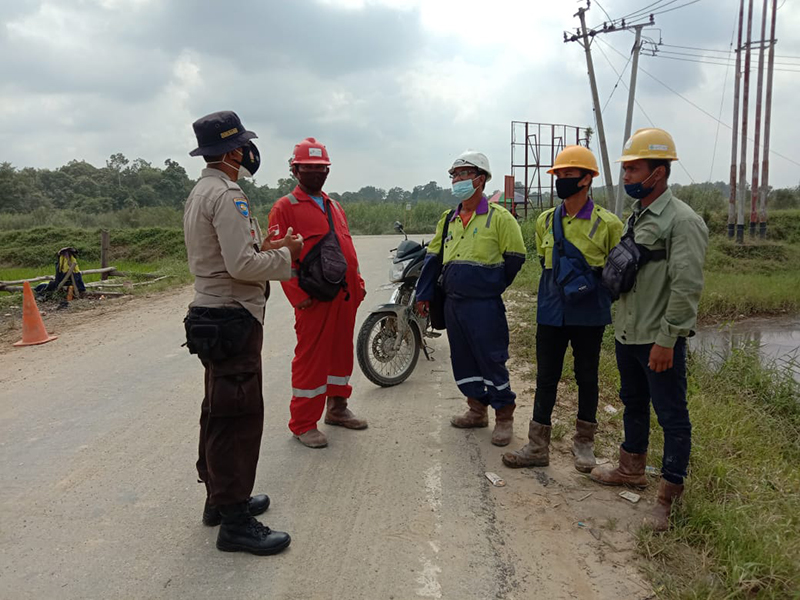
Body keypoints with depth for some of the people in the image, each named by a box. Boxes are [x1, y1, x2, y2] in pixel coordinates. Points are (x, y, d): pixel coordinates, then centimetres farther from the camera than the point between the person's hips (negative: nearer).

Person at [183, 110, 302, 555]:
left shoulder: (200, 193, 16)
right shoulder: (227, 195, -17)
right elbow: (242, 266, -24)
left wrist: (262, 248, 11)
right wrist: (286, 255, -10)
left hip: (211, 314, 11)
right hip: (233, 318, -11)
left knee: (220, 413, 19)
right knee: (239, 417, -5)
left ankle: (221, 497, 32)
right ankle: (234, 521, 3)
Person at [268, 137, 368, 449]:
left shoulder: (334, 207, 20)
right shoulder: (285, 207, -4)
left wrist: (357, 283, 15)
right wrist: (299, 295, -17)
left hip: (345, 295, 8)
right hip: (315, 298, -7)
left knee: (342, 351, 16)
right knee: (311, 358, -2)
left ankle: (337, 408, 32)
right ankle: (304, 423, 10)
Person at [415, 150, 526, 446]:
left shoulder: (499, 217, -8)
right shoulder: (448, 219, 11)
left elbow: (515, 257, -4)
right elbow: (433, 257, 15)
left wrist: (492, 286, 3)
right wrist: (424, 294, 11)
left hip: (484, 305, -7)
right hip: (453, 303, 7)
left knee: (491, 360, -2)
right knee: (462, 358, 13)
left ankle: (504, 417, 12)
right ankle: (477, 410, 29)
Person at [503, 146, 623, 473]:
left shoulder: (607, 223, -8)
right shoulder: (546, 221, 5)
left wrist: (591, 281, -10)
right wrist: (563, 281, 9)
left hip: (589, 316, -3)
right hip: (551, 313, 3)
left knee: (587, 378, 10)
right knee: (545, 378, 7)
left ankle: (583, 443, 27)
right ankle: (538, 446, 16)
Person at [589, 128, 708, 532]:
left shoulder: (682, 220, -16)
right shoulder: (636, 216, 12)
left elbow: (686, 287, -20)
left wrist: (666, 339, -21)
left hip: (659, 341, -9)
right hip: (628, 334, 9)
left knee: (672, 417, 2)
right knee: (633, 404, 22)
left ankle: (669, 497, 14)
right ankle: (631, 469, 39)